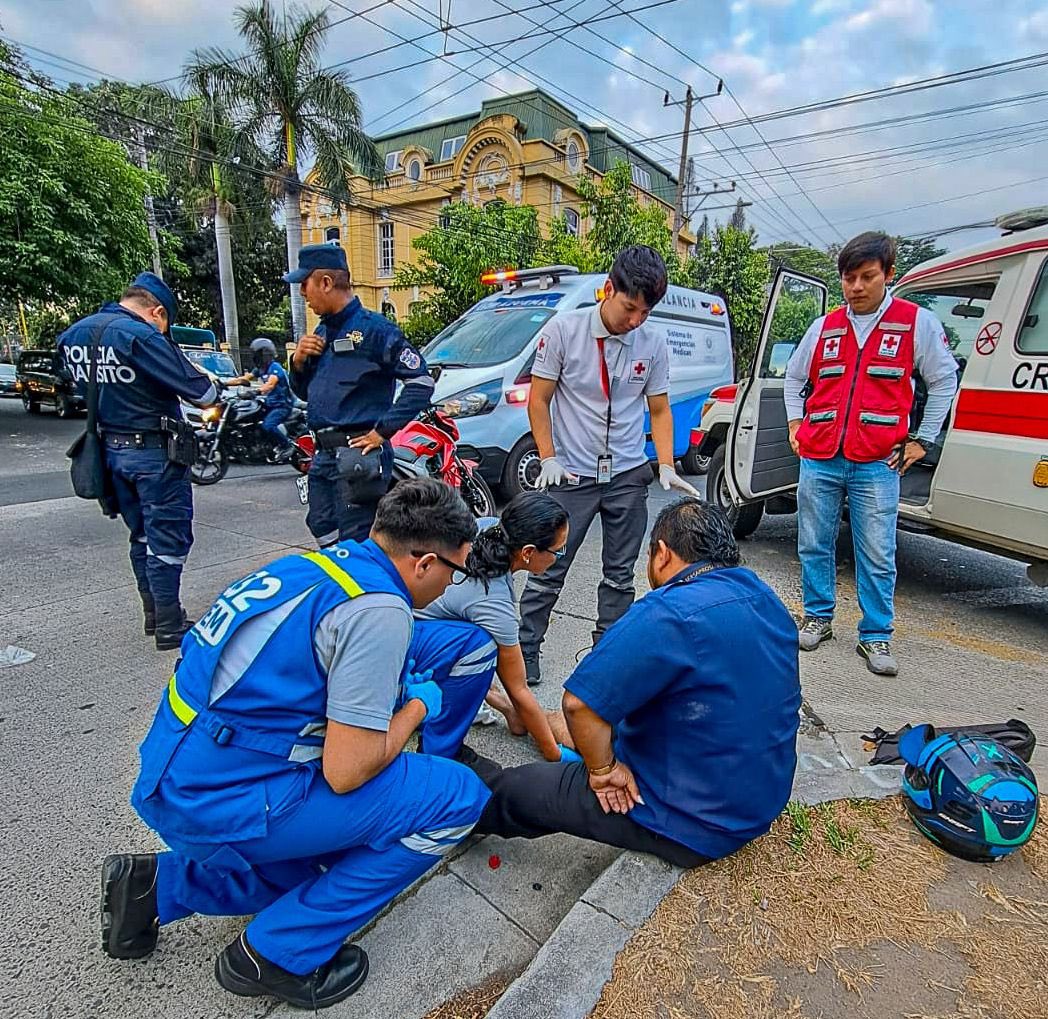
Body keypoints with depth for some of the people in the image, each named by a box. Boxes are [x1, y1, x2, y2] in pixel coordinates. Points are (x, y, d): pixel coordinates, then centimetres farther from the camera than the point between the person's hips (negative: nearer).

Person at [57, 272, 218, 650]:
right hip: (154, 451, -8)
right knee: (168, 540, 0)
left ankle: (153, 615, 29)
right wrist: (213, 393, 2)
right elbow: (197, 390, -18)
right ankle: (170, 628, 7)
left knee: (142, 536, 18)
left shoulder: (74, 335, 7)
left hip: (111, 447, 8)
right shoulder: (142, 336, -18)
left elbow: (86, 386, 14)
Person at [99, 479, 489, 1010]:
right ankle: (280, 953, 3)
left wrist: (393, 684, 16)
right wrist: (418, 706, -3)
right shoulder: (379, 610, -22)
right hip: (225, 802, -9)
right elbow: (346, 772, -21)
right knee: (456, 794, -7)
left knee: (331, 853, 29)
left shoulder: (326, 560, 4)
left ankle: (156, 885, 23)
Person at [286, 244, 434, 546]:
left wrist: (383, 431, -17)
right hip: (324, 456, 9)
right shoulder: (322, 333, 17)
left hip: (358, 455, -9)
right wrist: (299, 362, 5)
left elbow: (421, 381, -16)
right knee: (325, 539, 15)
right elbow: (304, 392, 26)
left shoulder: (373, 328, -10)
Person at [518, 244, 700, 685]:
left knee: (620, 576, 12)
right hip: (571, 474, -3)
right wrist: (549, 459, -13)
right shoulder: (564, 329, -8)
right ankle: (525, 649, 18)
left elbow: (659, 410, 8)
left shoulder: (653, 346, 0)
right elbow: (538, 400, -4)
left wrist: (667, 467, -3)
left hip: (629, 475, 4)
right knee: (549, 571, 2)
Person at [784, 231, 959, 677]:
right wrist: (796, 424, 13)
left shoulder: (917, 323, 3)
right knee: (814, 547, 8)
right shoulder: (824, 327, 11)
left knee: (877, 557, 1)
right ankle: (818, 617, 25)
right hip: (819, 461, 3)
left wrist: (921, 441, 6)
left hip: (877, 465, -2)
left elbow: (944, 381, 10)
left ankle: (875, 636, 15)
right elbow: (794, 378, 24)